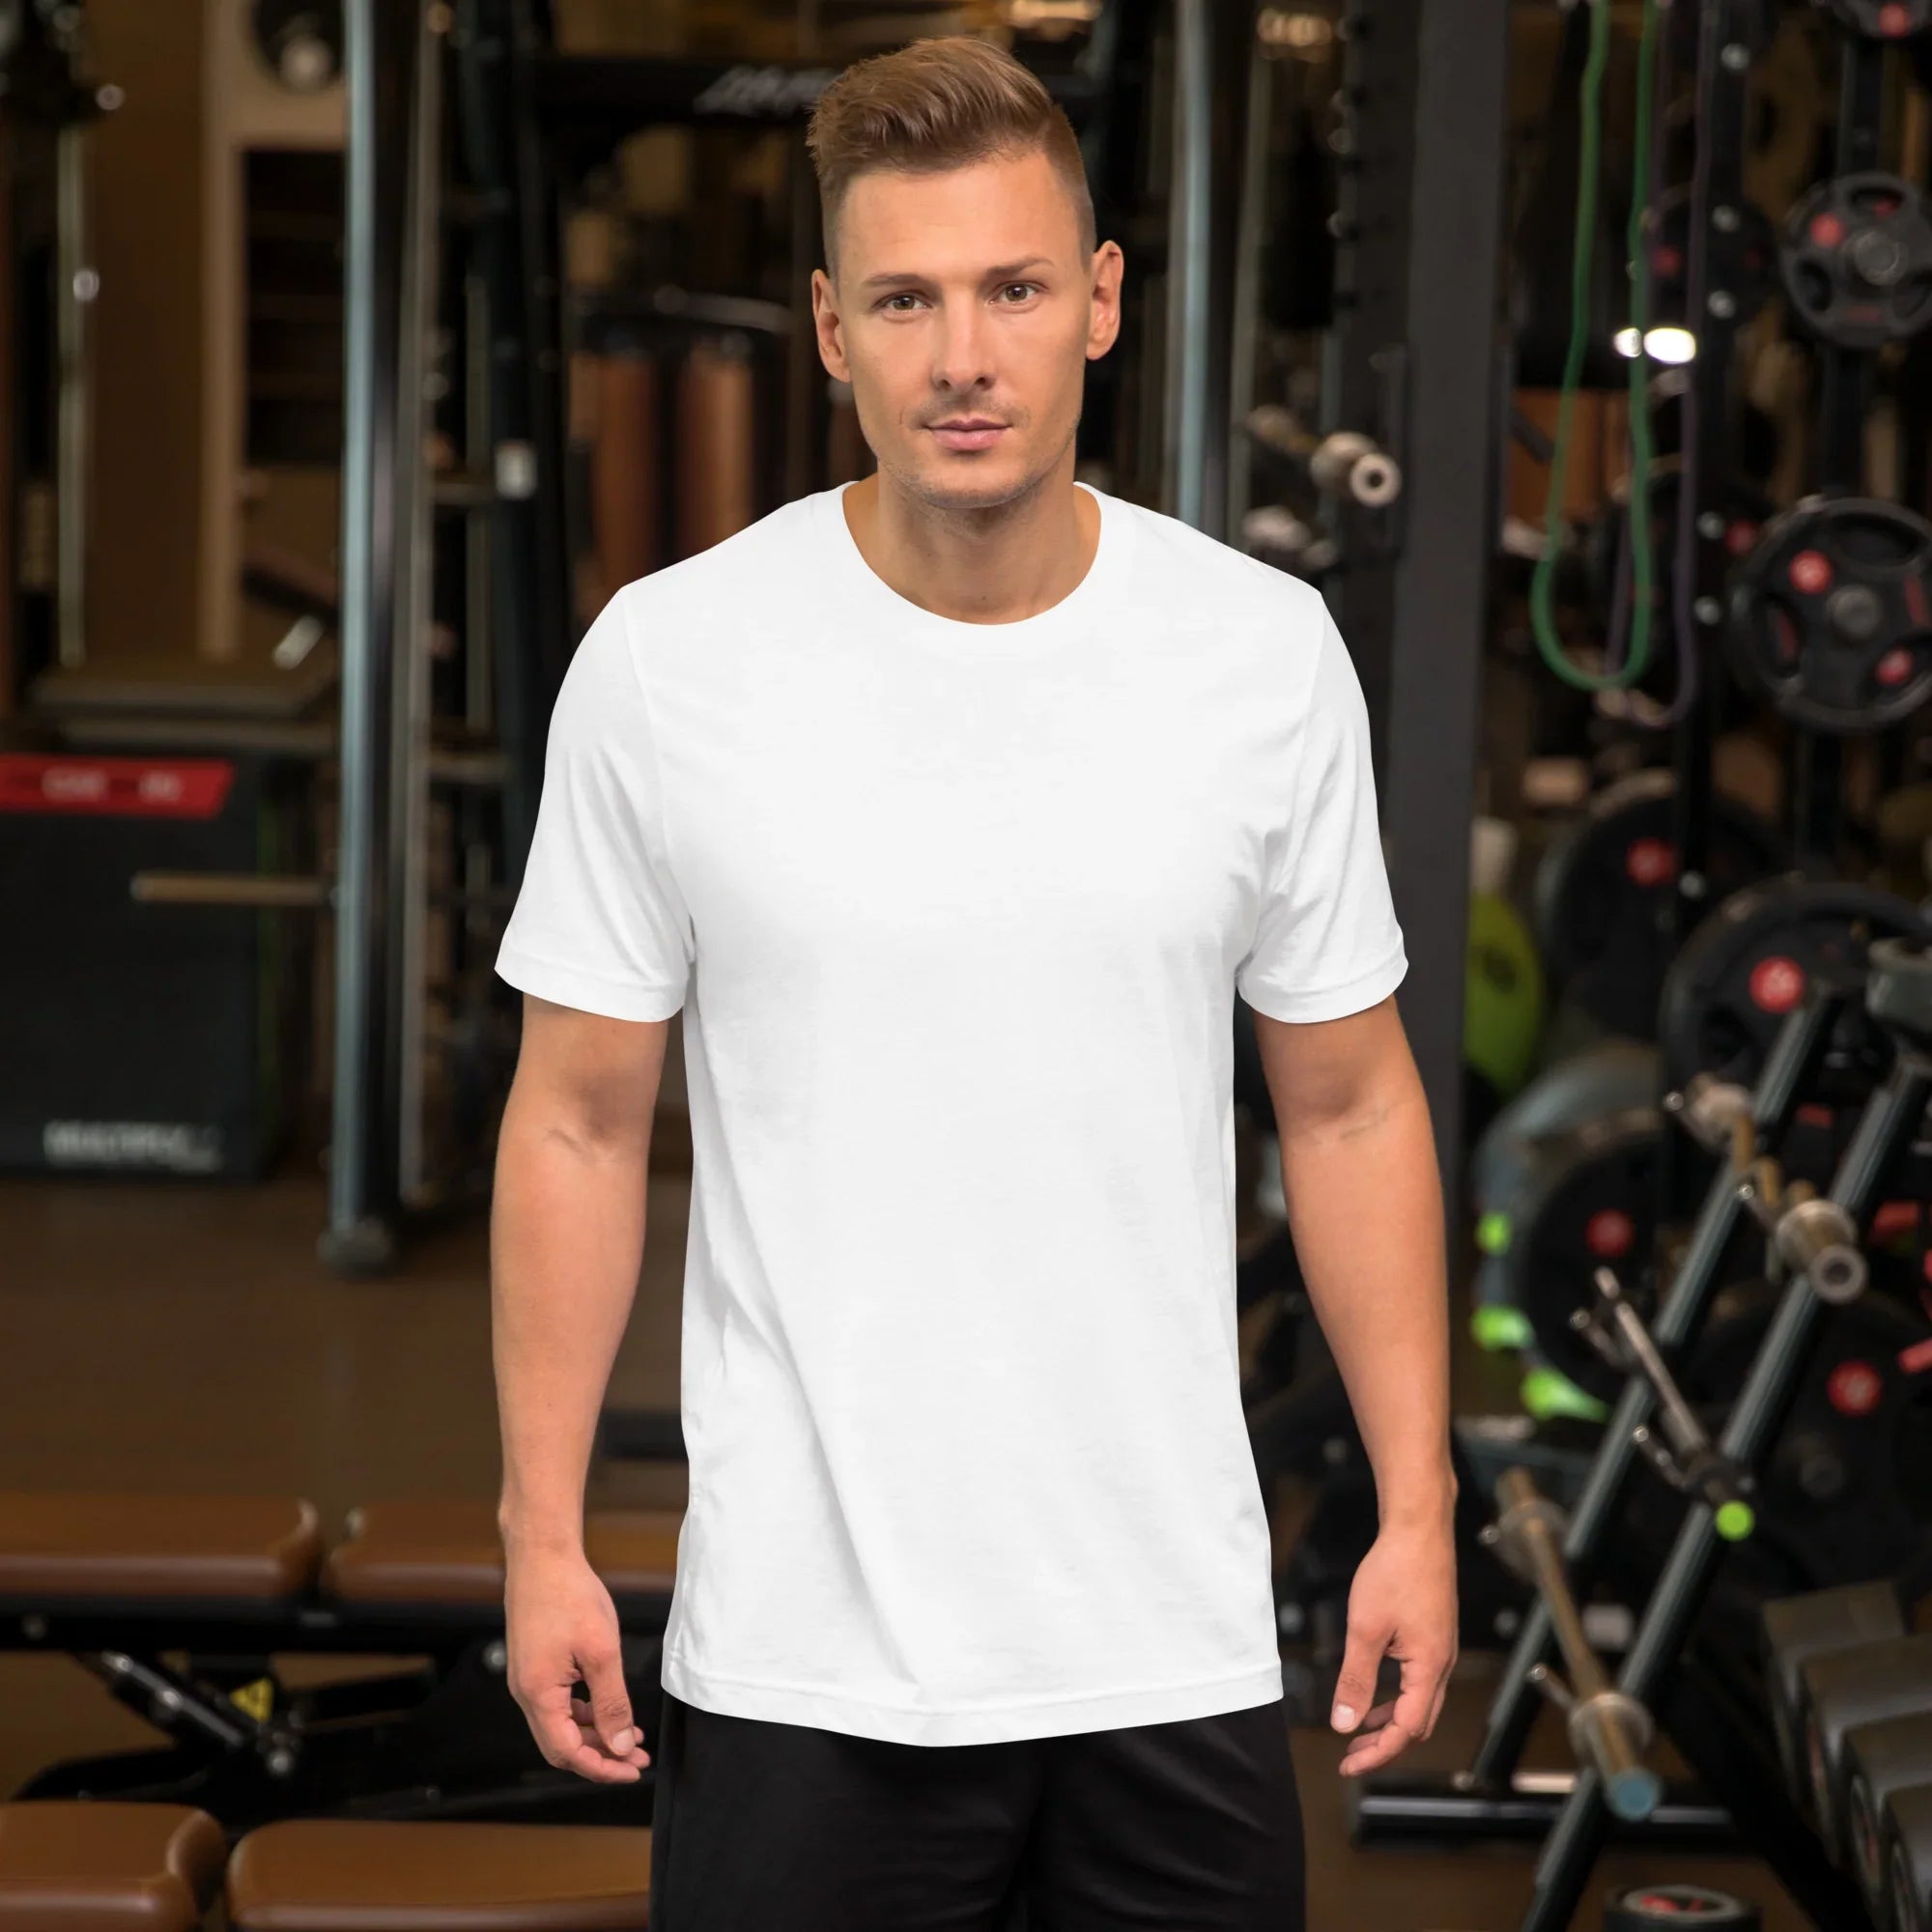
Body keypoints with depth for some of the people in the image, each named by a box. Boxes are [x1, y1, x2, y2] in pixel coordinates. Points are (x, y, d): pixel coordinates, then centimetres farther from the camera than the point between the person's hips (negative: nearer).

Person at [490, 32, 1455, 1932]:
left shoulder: (1267, 652, -1)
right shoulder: (666, 664, -6)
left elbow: (1347, 1107, 6)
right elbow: (580, 1121, 1)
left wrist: (1417, 1511, 3)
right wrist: (543, 1534, -1)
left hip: (1177, 1639, 2)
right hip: (801, 1652, -1)